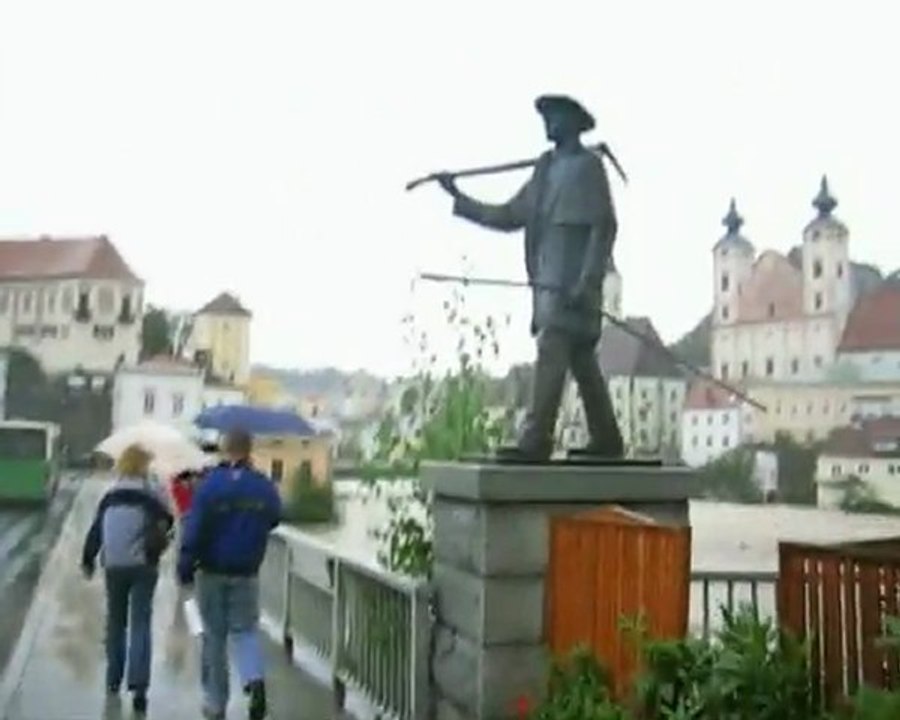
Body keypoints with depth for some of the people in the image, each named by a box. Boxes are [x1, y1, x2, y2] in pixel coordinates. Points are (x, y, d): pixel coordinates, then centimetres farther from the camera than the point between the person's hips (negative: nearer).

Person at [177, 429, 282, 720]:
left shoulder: (210, 485, -12)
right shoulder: (264, 487, -2)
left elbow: (194, 529, -14)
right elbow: (274, 520, 10)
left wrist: (185, 566, -7)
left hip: (212, 572, -1)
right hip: (246, 574, 2)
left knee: (214, 635, 11)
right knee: (245, 630, 11)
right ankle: (255, 680, -16)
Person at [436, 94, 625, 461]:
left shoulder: (588, 166, -1)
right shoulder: (546, 169, 20)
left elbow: (603, 227, -9)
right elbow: (508, 217, 18)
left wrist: (587, 281, -18)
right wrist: (459, 198, 14)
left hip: (572, 281, -7)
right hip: (548, 280, 8)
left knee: (551, 354, -14)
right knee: (581, 360, 10)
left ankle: (535, 441, -17)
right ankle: (606, 440, 18)